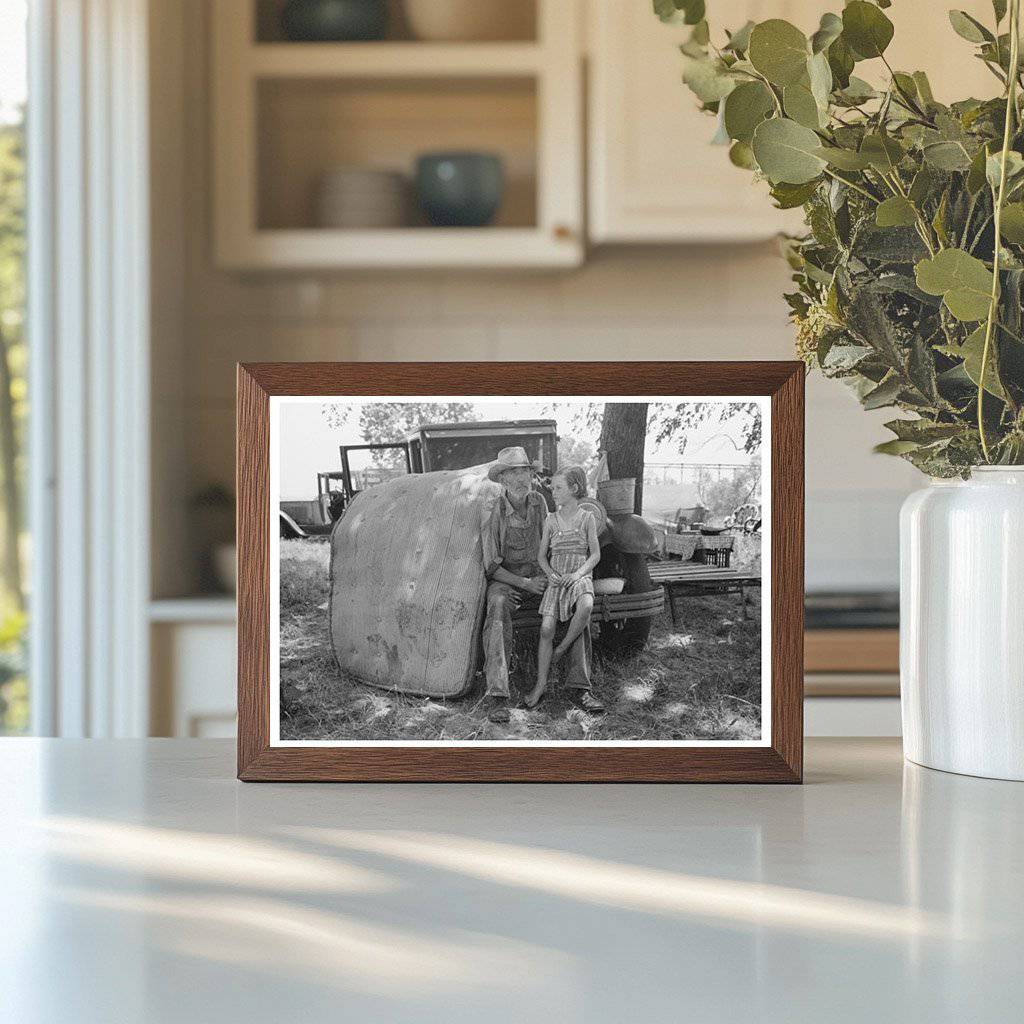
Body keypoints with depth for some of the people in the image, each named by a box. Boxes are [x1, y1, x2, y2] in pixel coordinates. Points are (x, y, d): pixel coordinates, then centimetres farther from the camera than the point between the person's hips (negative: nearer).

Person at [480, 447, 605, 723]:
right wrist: (525, 584, -20)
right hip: (505, 579, -5)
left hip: (538, 574, 5)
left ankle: (579, 686, -20)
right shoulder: (494, 514, -12)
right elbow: (492, 566, -10)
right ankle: (497, 696, -44)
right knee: (498, 607, -38)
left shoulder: (538, 501, 3)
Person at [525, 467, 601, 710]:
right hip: (556, 578, 2)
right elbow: (541, 555, 12)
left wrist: (578, 573, -14)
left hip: (580, 576, -2)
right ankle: (541, 684, -9)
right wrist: (550, 573, -8)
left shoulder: (587, 518, 2)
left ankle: (563, 647, -12)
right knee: (546, 628, -16)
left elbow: (595, 554, 2)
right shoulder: (551, 520, 9)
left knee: (586, 607, -37)